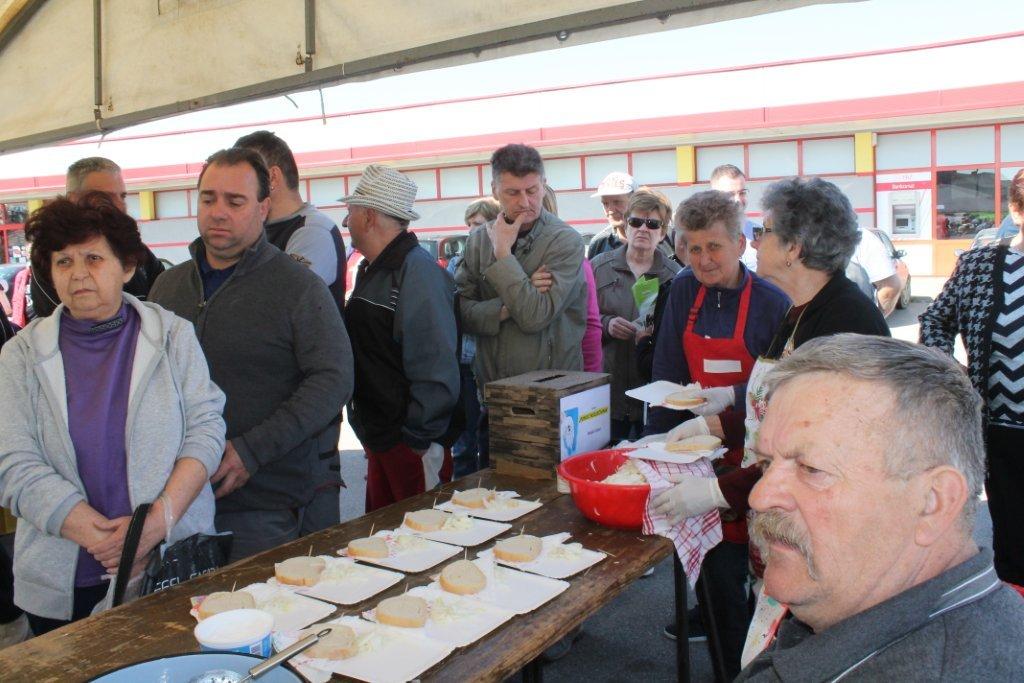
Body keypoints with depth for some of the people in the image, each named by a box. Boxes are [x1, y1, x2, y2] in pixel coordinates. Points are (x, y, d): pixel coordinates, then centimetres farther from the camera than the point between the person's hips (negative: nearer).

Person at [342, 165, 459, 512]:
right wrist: (369, 432, 17)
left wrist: (419, 440, -19)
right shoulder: (371, 270, 13)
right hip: (378, 438, 9)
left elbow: (435, 371, -23)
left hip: (412, 445, -9)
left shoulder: (417, 272, -18)